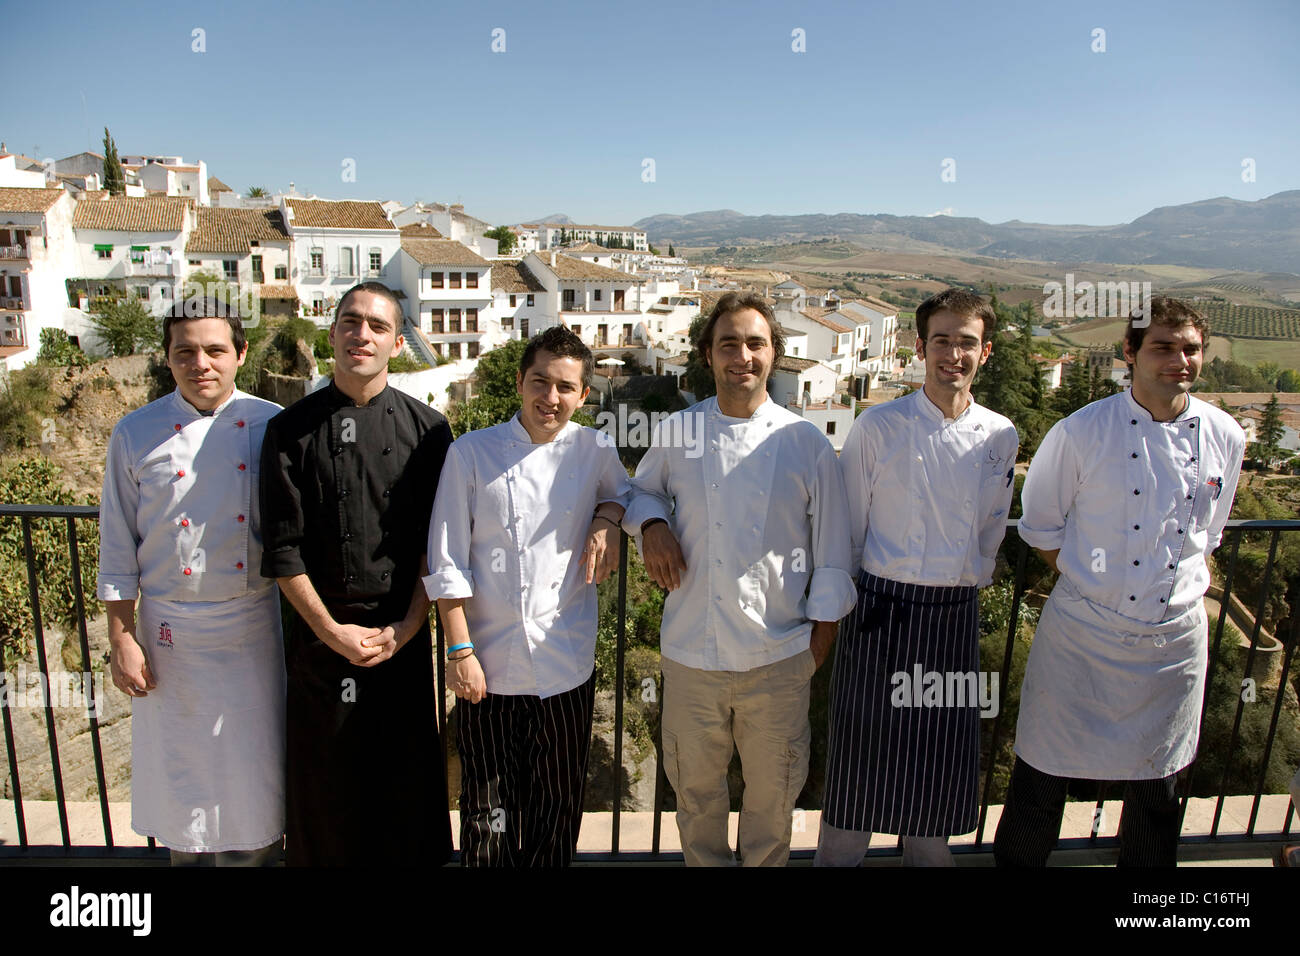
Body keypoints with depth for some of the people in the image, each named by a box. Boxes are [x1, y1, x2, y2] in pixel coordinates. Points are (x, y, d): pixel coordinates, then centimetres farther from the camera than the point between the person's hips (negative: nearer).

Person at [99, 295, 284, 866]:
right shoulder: (136, 434, -3)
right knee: (178, 766, 15)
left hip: (252, 627, 0)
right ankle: (186, 854, 38)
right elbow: (118, 548, 1)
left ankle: (254, 855, 32)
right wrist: (120, 638, 0)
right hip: (169, 630, 1)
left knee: (251, 768, 10)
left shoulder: (272, 426, -4)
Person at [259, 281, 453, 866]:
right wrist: (331, 630, -8)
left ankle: (409, 856, 33)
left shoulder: (425, 429, -1)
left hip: (403, 634, 0)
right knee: (324, 779, 13)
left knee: (405, 774, 11)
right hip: (319, 629, 0)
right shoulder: (292, 429, -1)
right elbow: (282, 548, -4)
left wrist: (405, 627, -8)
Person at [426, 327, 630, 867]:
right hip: (487, 664, -1)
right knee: (488, 808, 11)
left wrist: (608, 520, -1)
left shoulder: (593, 450, 1)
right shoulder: (471, 452, -4)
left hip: (567, 666, 2)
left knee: (559, 805, 15)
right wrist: (459, 650, -7)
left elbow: (624, 491, 22)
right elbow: (447, 563, -3)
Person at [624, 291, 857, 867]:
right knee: (695, 781, 17)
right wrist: (652, 523, -4)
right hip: (692, 648, 1)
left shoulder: (806, 442, -1)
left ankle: (764, 863, 43)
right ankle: (704, 863, 43)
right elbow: (642, 489, 18)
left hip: (779, 652, 0)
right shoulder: (677, 433, 0)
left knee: (774, 785, 16)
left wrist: (823, 627, 3)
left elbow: (831, 547, 4)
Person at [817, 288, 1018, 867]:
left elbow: (991, 531, 14)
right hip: (882, 610, -3)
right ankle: (839, 855, 29)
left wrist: (971, 580, 15)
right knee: (864, 751, 8)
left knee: (941, 755, 15)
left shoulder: (999, 437, 2)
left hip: (956, 616, 3)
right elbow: (848, 527, -2)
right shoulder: (877, 427, -8)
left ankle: (928, 853, 38)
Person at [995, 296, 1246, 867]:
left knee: (1157, 786, 19)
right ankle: (1015, 862, 32)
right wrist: (1086, 583, -4)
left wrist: (1180, 589, 8)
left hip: (1176, 636, 3)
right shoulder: (1081, 432, -11)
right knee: (1044, 776, 9)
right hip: (1084, 633, -3)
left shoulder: (1224, 437, 0)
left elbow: (1207, 533, 15)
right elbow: (1041, 526, 0)